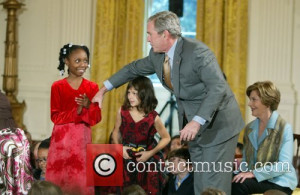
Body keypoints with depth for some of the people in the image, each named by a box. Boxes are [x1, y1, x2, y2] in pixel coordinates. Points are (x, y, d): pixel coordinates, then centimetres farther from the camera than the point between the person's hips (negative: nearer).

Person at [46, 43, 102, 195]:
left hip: (82, 140, 1)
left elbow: (97, 117, 3)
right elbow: (55, 116, -2)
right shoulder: (57, 87, 0)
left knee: (80, 180, -2)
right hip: (62, 139, -1)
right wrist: (76, 112, -15)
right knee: (59, 179, -1)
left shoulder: (92, 87, 5)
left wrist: (88, 106, -16)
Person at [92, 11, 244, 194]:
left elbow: (218, 87, -31)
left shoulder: (197, 52, -23)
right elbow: (134, 68, 20)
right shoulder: (157, 55, 2)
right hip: (195, 125, 9)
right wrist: (103, 90, 21)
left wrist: (197, 122, -38)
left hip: (217, 125, -8)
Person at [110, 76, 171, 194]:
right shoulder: (122, 112, -6)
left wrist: (150, 153, -9)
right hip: (127, 159, 2)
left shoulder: (153, 117, -13)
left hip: (148, 161, -2)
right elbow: (116, 132, 9)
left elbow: (166, 138, -1)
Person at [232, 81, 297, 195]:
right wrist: (240, 172, -8)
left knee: (239, 185, -30)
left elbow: (284, 165, -17)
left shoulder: (284, 128, -9)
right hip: (257, 179, 6)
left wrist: (254, 173, -24)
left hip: (280, 183, -6)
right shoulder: (249, 128, 13)